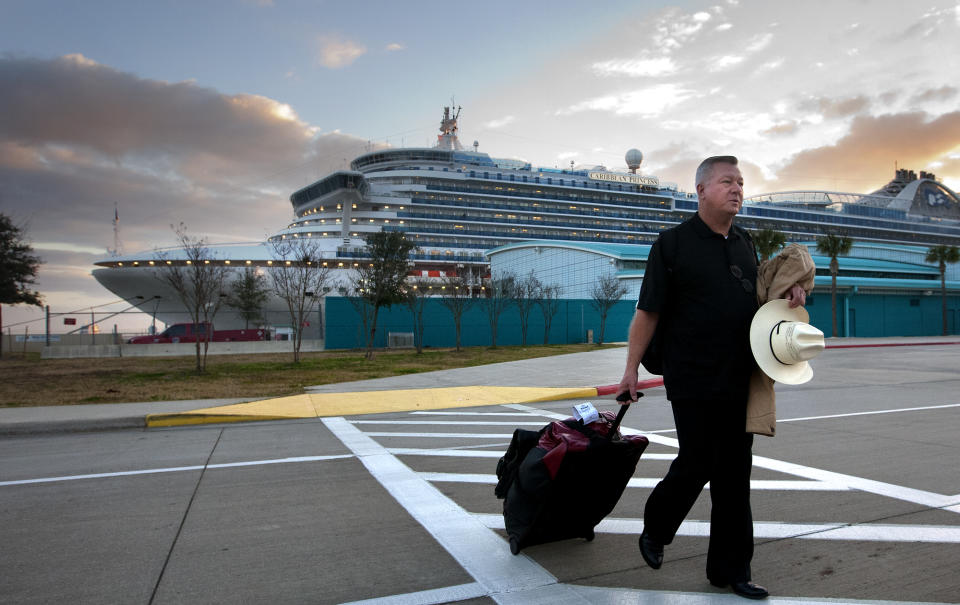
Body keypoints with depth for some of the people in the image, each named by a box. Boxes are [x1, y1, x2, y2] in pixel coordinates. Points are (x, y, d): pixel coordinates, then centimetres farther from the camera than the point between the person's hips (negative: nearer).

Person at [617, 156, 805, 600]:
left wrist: (788, 291, 5)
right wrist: (631, 369, -9)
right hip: (692, 382, -6)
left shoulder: (745, 244, 13)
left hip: (740, 381, 6)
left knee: (734, 474, 9)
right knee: (697, 464, -2)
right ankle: (654, 530, 28)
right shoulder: (672, 243, -6)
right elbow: (648, 312, -8)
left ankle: (730, 570, 23)